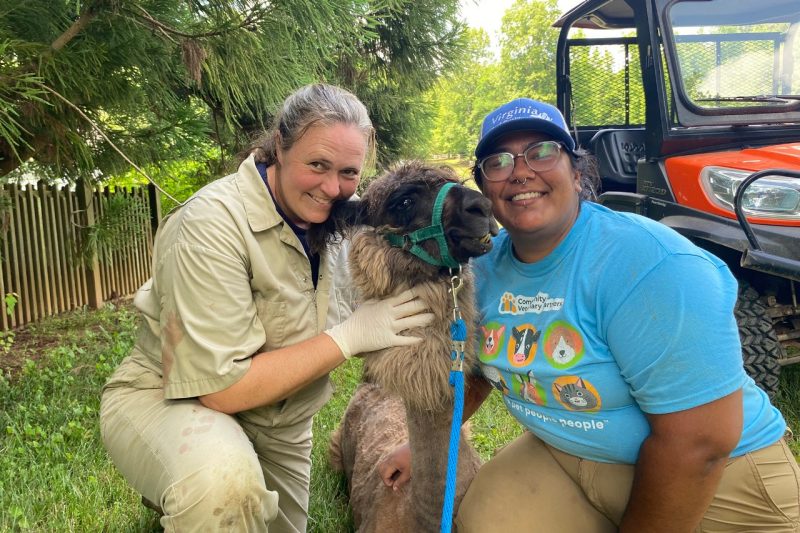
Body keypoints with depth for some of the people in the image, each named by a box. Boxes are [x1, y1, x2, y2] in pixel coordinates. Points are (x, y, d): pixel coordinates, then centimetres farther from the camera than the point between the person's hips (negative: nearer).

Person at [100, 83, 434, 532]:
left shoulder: (332, 217, -10)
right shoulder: (212, 224, -29)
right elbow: (221, 389, -30)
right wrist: (349, 336, -30)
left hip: (280, 419, 7)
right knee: (224, 482, -38)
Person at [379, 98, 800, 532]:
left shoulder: (650, 265, -28)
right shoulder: (486, 265, -5)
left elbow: (698, 441, -27)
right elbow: (472, 364, 13)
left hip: (713, 477, -5)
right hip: (565, 457, 6)